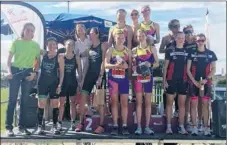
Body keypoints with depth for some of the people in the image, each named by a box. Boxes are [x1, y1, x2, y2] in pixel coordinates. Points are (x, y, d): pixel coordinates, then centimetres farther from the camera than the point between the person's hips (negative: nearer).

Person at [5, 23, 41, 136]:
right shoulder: (16, 42, 1)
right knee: (12, 99, -4)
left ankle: (22, 126, 15)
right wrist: (9, 71, -17)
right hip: (15, 71, -2)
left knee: (25, 100, 6)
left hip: (28, 73, 3)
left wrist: (34, 73, -6)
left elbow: (38, 62, 9)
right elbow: (9, 59, -2)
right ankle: (9, 127, 0)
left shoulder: (36, 45, 7)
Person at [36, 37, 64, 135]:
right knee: (41, 103, -3)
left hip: (54, 83, -1)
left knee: (55, 104, 2)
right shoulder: (43, 54, 4)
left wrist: (60, 85, -8)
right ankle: (40, 126, 3)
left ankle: (54, 126, 11)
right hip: (42, 82, 1)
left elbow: (62, 72, -3)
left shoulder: (59, 57, -3)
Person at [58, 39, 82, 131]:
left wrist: (79, 82, -1)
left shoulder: (76, 57, 5)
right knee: (61, 102, 1)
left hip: (73, 82, 1)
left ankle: (73, 123, 9)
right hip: (63, 81, -1)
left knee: (73, 102, 5)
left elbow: (79, 71, 5)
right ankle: (59, 123, 7)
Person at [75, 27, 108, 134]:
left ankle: (101, 125, 5)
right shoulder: (89, 47, 15)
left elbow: (104, 61, -10)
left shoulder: (103, 45, -3)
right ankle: (81, 123, 9)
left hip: (99, 75, -6)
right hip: (89, 74, 6)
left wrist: (100, 77, -16)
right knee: (83, 99, 0)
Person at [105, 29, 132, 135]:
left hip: (124, 79, 1)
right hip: (113, 78, -1)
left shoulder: (128, 51, 8)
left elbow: (131, 65, 7)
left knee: (124, 103, 0)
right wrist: (115, 65, -23)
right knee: (114, 102, 2)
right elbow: (106, 64, -5)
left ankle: (124, 126, 5)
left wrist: (127, 66, -16)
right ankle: (115, 126, 7)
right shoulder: (110, 50, 4)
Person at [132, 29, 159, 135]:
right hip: (138, 77, 0)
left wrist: (150, 64, -14)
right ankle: (139, 127, 3)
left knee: (148, 102, 2)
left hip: (148, 77, 0)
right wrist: (133, 67, -11)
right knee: (139, 102, 0)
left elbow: (157, 63, 5)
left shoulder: (152, 48, 6)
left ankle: (147, 127, 7)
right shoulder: (134, 50, 7)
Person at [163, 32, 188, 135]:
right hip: (171, 80, -2)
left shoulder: (187, 52, 9)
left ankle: (181, 127, 8)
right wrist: (164, 80, -5)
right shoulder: (170, 51, 3)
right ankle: (169, 126, 6)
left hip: (183, 81, 2)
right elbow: (165, 66, 3)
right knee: (169, 103, 1)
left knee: (182, 104, 3)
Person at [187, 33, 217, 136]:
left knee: (205, 105, 1)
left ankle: (206, 128, 5)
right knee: (194, 104, 0)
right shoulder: (191, 53, 3)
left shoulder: (211, 53, 5)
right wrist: (194, 81, -9)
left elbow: (213, 69, 5)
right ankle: (194, 127, 6)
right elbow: (188, 69, 1)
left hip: (206, 83, 0)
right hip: (194, 82, 0)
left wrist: (206, 79, -10)